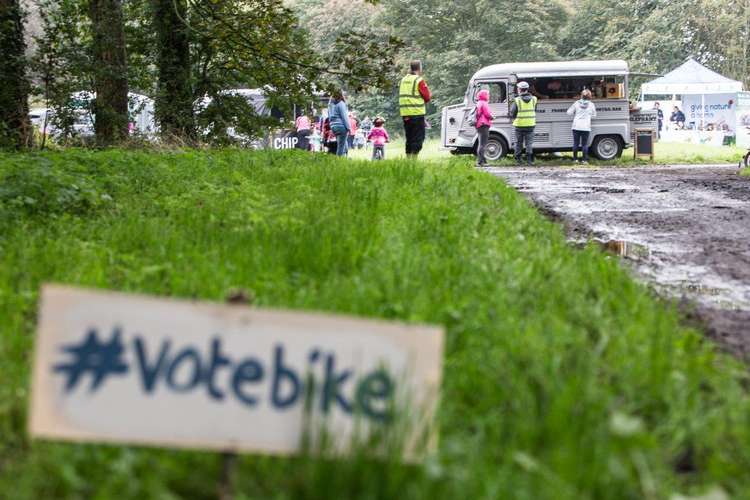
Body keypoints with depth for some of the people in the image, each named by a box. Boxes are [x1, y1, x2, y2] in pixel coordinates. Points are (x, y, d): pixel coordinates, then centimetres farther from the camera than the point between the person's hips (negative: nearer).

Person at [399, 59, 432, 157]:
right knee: (418, 138, -3)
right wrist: (430, 95, 15)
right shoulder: (419, 80, -9)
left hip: (405, 113, 7)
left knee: (409, 137, 14)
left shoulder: (403, 80, 12)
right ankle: (414, 159, -9)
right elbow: (427, 97, -8)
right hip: (417, 113, -7)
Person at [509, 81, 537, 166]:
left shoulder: (517, 100, -11)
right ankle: (529, 160, -2)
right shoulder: (533, 99, 0)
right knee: (529, 143, 5)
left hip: (519, 125, -2)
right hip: (530, 125, 2)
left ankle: (518, 160, 14)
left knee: (518, 143, 9)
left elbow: (512, 114, -8)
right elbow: (535, 111, 11)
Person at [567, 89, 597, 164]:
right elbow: (594, 115, 8)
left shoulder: (577, 103, 1)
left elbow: (569, 112, 3)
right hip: (586, 127, -1)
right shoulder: (591, 105, -1)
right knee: (584, 144, 3)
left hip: (576, 126, 1)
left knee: (576, 143, 10)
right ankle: (585, 159, 1)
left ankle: (575, 158, 13)